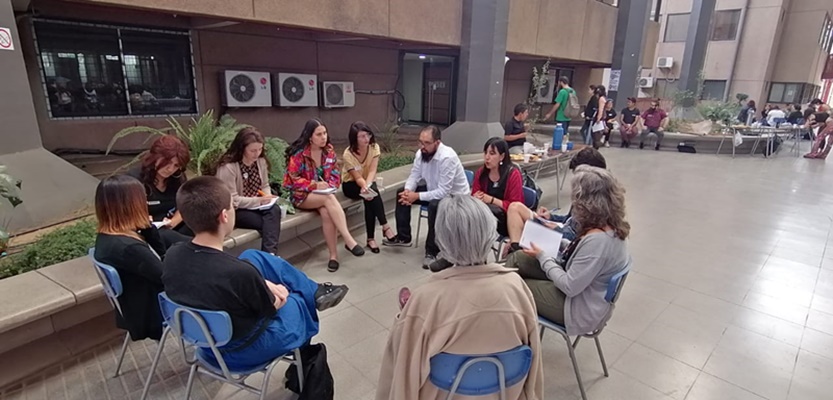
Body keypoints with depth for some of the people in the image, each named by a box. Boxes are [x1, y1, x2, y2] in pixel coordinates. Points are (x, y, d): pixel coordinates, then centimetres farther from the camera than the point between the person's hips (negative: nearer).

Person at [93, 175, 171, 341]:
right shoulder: (128, 248, -33)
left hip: (137, 308, 9)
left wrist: (148, 228, -9)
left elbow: (160, 256, 4)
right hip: (151, 312, -9)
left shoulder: (106, 237, -1)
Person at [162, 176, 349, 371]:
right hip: (243, 351, -5)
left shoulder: (173, 255, -18)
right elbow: (271, 308, -17)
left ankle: (314, 291, 29)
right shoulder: (241, 273, -38)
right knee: (298, 301, 21)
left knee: (253, 257, 12)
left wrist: (261, 284, -5)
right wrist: (272, 289, 4)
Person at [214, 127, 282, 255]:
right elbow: (231, 199, -17)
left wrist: (267, 197, -11)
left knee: (274, 210, -29)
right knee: (271, 222, -27)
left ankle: (270, 254, -31)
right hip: (236, 210, -5)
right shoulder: (228, 167, -18)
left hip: (257, 205, 5)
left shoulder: (261, 161, 2)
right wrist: (258, 201, -23)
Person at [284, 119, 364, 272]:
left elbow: (336, 174, 8)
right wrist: (315, 185, -20)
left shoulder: (329, 151, 2)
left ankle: (333, 255, -25)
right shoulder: (298, 154, -13)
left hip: (323, 193, 4)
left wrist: (329, 185, -13)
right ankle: (349, 240, -39)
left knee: (327, 212, -32)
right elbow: (292, 180, -11)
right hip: (302, 195, -4)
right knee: (329, 199, -36)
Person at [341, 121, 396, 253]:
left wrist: (367, 186, -43)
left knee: (370, 197, -31)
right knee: (371, 194, -33)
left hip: (368, 182, 2)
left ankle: (371, 238, -23)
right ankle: (385, 226, -26)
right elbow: (357, 177, -24)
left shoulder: (374, 147, -15)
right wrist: (364, 187, -46)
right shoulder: (348, 154, -23)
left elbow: (372, 171, -24)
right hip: (350, 184, -2)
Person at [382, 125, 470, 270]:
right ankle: (403, 237, 13)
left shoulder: (447, 157, -33)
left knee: (434, 206, -38)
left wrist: (417, 196, -31)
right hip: (434, 190, 8)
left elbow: (443, 192, -33)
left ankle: (431, 252, -20)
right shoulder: (421, 153, -10)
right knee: (401, 193, 0)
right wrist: (408, 191, -22)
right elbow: (414, 175, 0)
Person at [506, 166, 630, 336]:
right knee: (518, 258, 5)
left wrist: (543, 257, -15)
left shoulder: (597, 239, -34)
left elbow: (570, 287, -27)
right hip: (584, 292, 9)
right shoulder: (610, 226, -4)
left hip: (579, 307, -9)